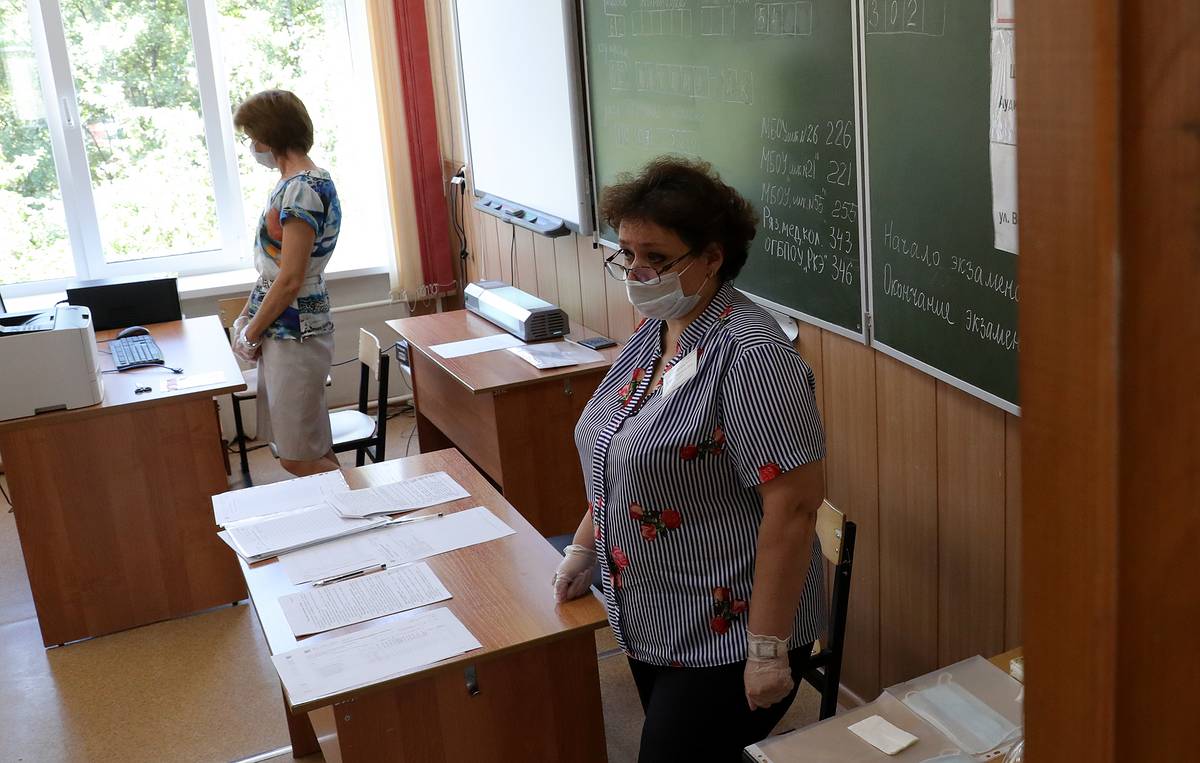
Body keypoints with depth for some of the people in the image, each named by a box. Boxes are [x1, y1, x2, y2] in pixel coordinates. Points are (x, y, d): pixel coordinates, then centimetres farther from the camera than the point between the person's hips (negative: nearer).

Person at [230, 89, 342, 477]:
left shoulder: (302, 189, -18)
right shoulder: (292, 183, 12)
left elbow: (289, 279, -20)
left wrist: (251, 334, -10)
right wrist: (245, 318, 11)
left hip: (294, 334, -10)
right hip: (282, 329, 10)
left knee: (299, 459, -3)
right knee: (312, 451, 15)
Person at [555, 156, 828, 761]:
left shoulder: (749, 354, -22)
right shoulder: (653, 334, 5)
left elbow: (794, 509, -24)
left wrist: (769, 649, -22)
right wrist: (584, 549, 20)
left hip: (727, 636, -8)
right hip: (650, 623, 8)